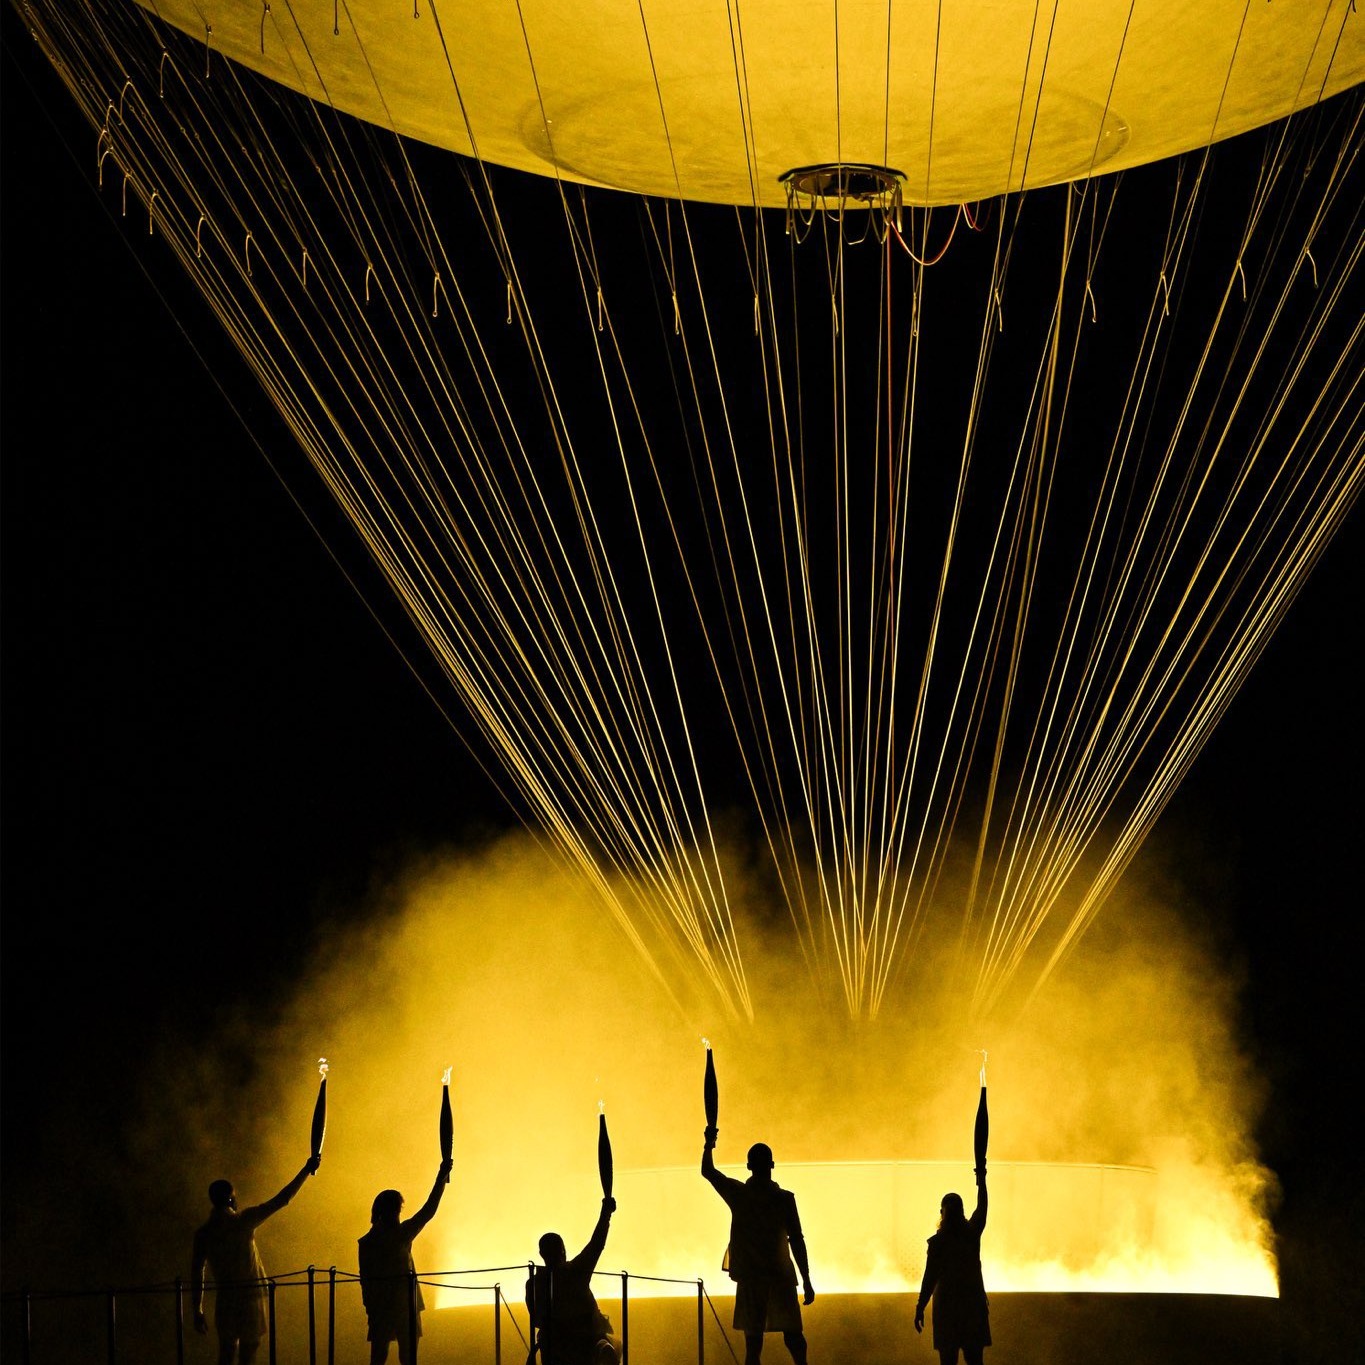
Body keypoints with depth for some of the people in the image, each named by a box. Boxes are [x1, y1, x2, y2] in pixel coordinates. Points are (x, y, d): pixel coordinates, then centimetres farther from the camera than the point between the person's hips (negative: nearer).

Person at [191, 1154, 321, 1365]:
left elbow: (196, 1274, 1)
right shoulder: (243, 1221, -10)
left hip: (224, 1301, 3)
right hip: (250, 1298, -3)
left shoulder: (203, 1234, -1)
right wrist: (307, 1170, -1)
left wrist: (197, 1311, 9)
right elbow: (281, 1200, -8)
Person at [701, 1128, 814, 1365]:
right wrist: (807, 1282, -3)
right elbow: (797, 1240, -7)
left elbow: (707, 1171, 15)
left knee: (753, 1342, -1)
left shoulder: (738, 1194, -1)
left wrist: (709, 1144, 30)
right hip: (781, 1276, -1)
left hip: (750, 1278, 1)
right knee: (793, 1335, 7)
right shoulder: (784, 1199, -5)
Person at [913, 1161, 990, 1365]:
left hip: (947, 1303, -3)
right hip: (974, 1302, 3)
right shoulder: (972, 1234, -1)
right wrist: (981, 1178, 25)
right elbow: (982, 1208, 16)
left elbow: (930, 1277, -9)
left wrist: (920, 1308, -2)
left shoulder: (937, 1242, -10)